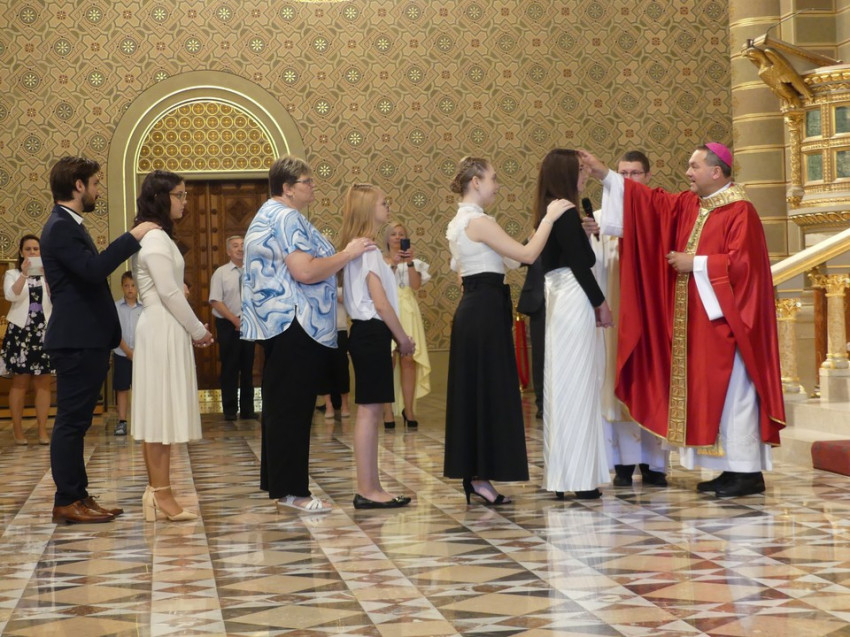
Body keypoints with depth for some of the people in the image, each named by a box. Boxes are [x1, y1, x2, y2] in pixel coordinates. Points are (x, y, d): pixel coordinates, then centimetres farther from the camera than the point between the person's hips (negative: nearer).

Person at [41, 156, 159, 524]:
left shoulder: (69, 226, 19)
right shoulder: (61, 228, -15)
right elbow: (93, 268, -29)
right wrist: (133, 237, -23)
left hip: (84, 340, 11)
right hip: (76, 340, -11)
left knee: (75, 421, 12)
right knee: (71, 421, -6)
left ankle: (77, 496, 17)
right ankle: (67, 502, -2)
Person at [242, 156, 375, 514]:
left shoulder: (270, 216, 21)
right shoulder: (286, 218, -14)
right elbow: (305, 272, -24)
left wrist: (342, 259, 23)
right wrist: (348, 253, -14)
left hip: (276, 325, 11)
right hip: (294, 326, -11)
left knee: (280, 407, 14)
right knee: (293, 409, -9)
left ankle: (275, 482, 21)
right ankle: (290, 490, -6)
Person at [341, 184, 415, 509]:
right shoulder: (368, 249, -13)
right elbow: (380, 302, -17)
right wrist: (403, 338, -9)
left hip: (367, 333, 10)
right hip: (372, 333, -10)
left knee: (371, 411, 10)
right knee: (369, 410, -8)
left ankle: (371, 488, 13)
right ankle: (367, 491, -5)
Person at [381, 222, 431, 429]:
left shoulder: (413, 261, 15)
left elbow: (416, 285, -1)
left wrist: (410, 263, -10)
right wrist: (394, 264, -13)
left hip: (407, 312, 2)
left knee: (408, 360, -5)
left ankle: (408, 409, 1)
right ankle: (388, 411, -9)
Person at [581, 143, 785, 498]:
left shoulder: (739, 212, -12)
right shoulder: (688, 205, 12)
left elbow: (740, 263, -21)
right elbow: (651, 201, 11)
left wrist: (694, 263, -14)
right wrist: (606, 176, 6)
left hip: (724, 318, -9)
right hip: (697, 320, 9)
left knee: (732, 391, -7)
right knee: (710, 394, 9)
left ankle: (749, 472, -3)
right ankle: (732, 468, 13)